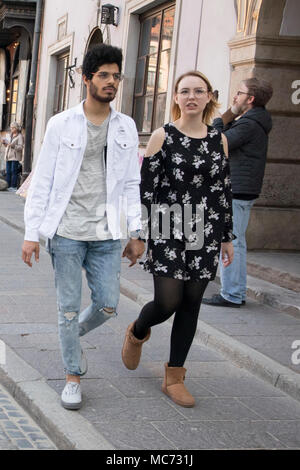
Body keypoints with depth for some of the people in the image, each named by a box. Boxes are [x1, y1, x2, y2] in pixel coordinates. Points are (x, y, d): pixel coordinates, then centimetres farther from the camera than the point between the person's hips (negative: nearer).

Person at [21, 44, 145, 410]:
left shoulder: (125, 127, 7)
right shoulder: (62, 124, -1)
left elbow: (131, 184, 11)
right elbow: (42, 182, 0)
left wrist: (136, 233, 7)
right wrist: (31, 234, -4)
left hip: (106, 235, 3)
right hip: (67, 232, -2)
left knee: (108, 305, 2)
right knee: (69, 307, 3)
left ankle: (74, 334, 34)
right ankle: (73, 377, 20)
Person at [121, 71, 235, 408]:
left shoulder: (219, 140, 8)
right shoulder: (162, 136, -2)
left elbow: (223, 191, 12)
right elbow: (146, 189, -3)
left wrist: (227, 237, 12)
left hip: (204, 233, 3)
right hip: (168, 231, -3)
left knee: (191, 304, 6)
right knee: (168, 302, -8)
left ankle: (174, 377, 18)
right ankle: (137, 333, 28)